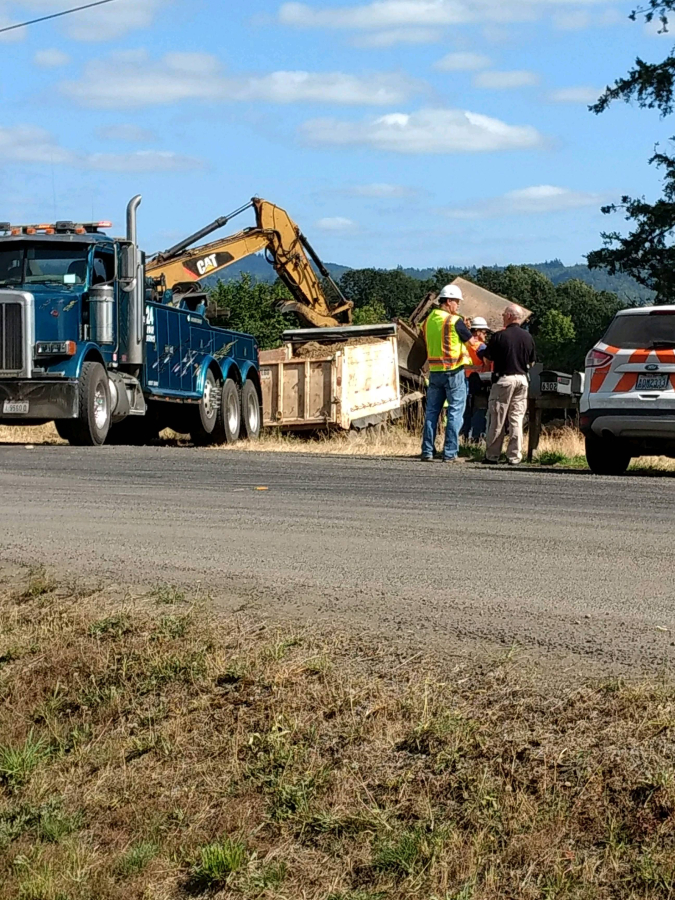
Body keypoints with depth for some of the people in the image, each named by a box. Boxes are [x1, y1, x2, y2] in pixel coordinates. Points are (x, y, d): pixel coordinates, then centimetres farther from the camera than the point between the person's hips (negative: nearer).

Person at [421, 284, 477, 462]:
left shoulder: (429, 320, 8)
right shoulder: (455, 321, -10)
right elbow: (472, 343, -4)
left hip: (435, 372, 6)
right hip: (454, 372, -6)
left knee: (432, 412, 10)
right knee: (455, 413, 0)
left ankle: (427, 451, 10)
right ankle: (450, 453, -3)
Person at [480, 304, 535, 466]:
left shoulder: (499, 337, -11)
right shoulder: (528, 337, 3)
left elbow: (487, 356, 0)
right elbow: (532, 362, 11)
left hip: (503, 378, -4)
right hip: (521, 379, 4)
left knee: (497, 419, 3)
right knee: (517, 419, 6)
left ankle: (492, 455, 6)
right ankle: (514, 456, 4)